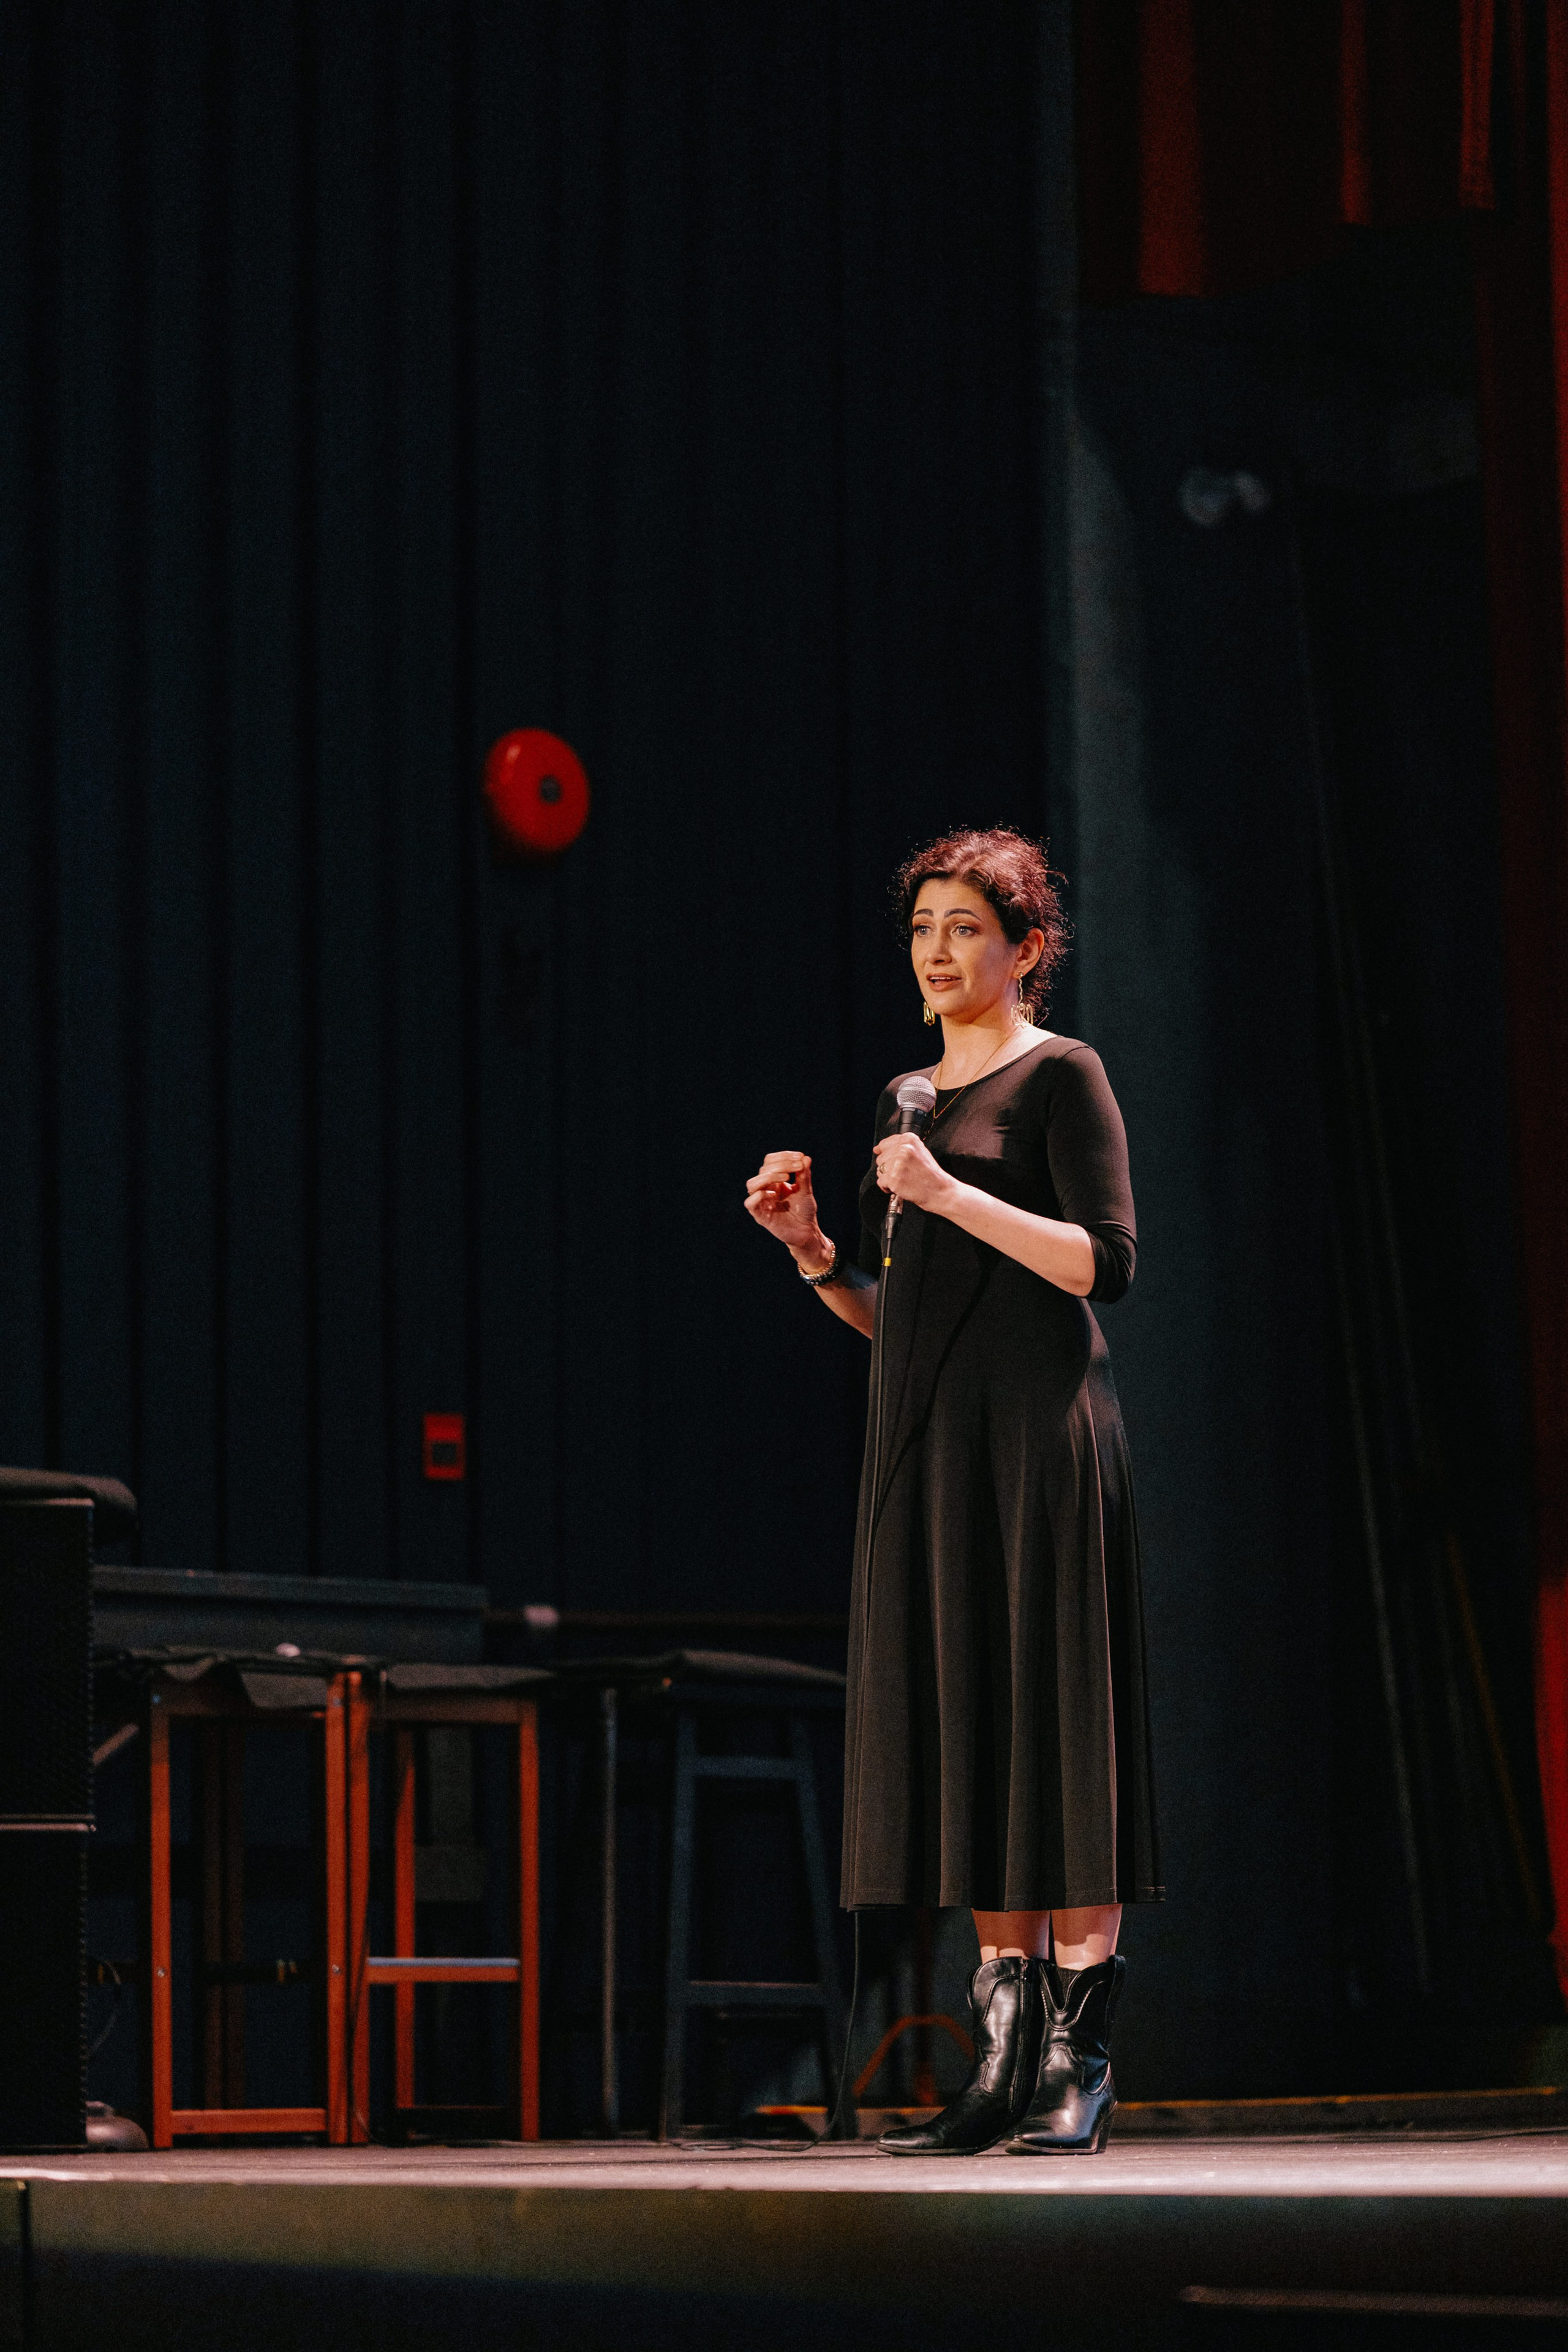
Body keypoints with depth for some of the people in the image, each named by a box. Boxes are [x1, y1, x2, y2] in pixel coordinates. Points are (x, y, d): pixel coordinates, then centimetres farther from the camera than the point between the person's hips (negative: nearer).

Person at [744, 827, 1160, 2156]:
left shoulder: (1061, 1076, -1)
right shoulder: (910, 1098, 20)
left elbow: (1106, 1262, -12)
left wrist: (952, 1194, -18)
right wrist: (811, 1249, 3)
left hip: (1038, 1425, -7)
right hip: (926, 1443, 7)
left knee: (1053, 1729, -9)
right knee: (963, 1737, 4)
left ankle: (1079, 2063, -8)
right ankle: (1006, 2059, 6)